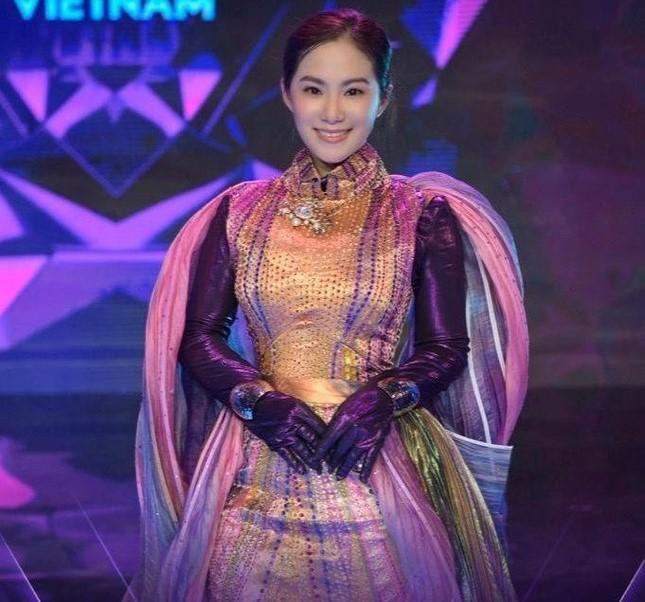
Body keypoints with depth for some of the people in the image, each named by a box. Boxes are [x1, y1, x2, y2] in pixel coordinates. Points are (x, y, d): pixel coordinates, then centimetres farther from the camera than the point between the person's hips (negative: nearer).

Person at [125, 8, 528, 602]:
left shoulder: (423, 214, 1)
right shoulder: (239, 211, 6)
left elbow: (447, 347, 1)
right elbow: (199, 337, 6)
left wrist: (381, 400, -17)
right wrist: (261, 401, -11)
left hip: (378, 460, -1)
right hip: (258, 476, 1)